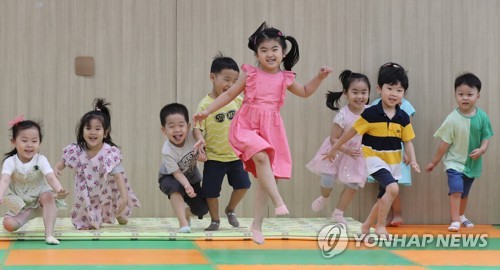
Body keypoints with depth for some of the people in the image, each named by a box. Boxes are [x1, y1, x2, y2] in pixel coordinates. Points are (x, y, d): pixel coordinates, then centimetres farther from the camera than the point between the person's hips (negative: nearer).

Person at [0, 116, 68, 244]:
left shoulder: (41, 160, -17)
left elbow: (51, 177, -33)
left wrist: (59, 191, -56)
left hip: (39, 197, 0)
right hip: (19, 203, 0)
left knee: (48, 196, -35)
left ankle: (49, 234, -34)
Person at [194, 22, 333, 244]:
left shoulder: (285, 78, 7)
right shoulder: (250, 74, -1)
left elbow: (305, 92, 24)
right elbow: (229, 94, 8)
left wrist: (320, 77, 9)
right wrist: (207, 111, 4)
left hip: (271, 129, 3)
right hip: (247, 125, -3)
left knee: (264, 177, 2)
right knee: (261, 157, -34)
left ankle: (256, 225, 9)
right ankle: (278, 201, -30)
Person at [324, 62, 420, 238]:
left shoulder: (403, 118, -3)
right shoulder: (371, 114, -15)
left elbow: (407, 141, 3)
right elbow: (351, 132, -6)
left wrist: (412, 160, -13)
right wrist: (335, 149, 2)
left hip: (393, 163, 6)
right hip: (375, 159, -6)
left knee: (384, 199, 16)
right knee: (392, 188, -27)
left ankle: (366, 227, 38)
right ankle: (380, 226, -13)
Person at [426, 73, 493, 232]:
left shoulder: (482, 117, -10)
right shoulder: (453, 119, -18)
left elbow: (486, 137, -1)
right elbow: (445, 143, -11)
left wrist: (482, 149, -21)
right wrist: (434, 162, -4)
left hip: (472, 163, 4)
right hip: (454, 161, -4)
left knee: (465, 193, 21)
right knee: (456, 190, -20)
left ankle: (461, 216, 43)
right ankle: (455, 222, -15)